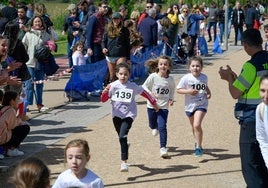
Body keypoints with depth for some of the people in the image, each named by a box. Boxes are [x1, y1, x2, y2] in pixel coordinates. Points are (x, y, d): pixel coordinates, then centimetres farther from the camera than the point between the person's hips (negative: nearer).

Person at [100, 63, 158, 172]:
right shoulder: (113, 86, -6)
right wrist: (105, 92, -27)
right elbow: (103, 100, -6)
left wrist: (154, 103, 16)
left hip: (129, 115, -3)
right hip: (117, 115, 3)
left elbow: (144, 93, 8)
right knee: (121, 138, 16)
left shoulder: (133, 86, -7)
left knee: (123, 136, -20)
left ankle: (124, 162, -21)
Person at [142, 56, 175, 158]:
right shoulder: (153, 76, -13)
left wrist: (171, 99, 0)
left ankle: (163, 148, -6)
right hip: (152, 105, 1)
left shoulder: (170, 79, -6)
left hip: (164, 106, -1)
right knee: (152, 125, 20)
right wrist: (150, 93, -23)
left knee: (162, 127, -12)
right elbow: (144, 86, -5)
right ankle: (155, 127, 59)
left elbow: (172, 88, 14)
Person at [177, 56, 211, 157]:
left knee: (197, 125, -19)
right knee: (194, 127, 19)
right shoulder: (186, 78, -12)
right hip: (190, 106, 1)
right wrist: (188, 91, -22)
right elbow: (178, 89, -7)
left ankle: (198, 147, -6)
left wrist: (209, 92, 0)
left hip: (201, 104, -1)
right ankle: (198, 142, 47)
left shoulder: (204, 77, -3)